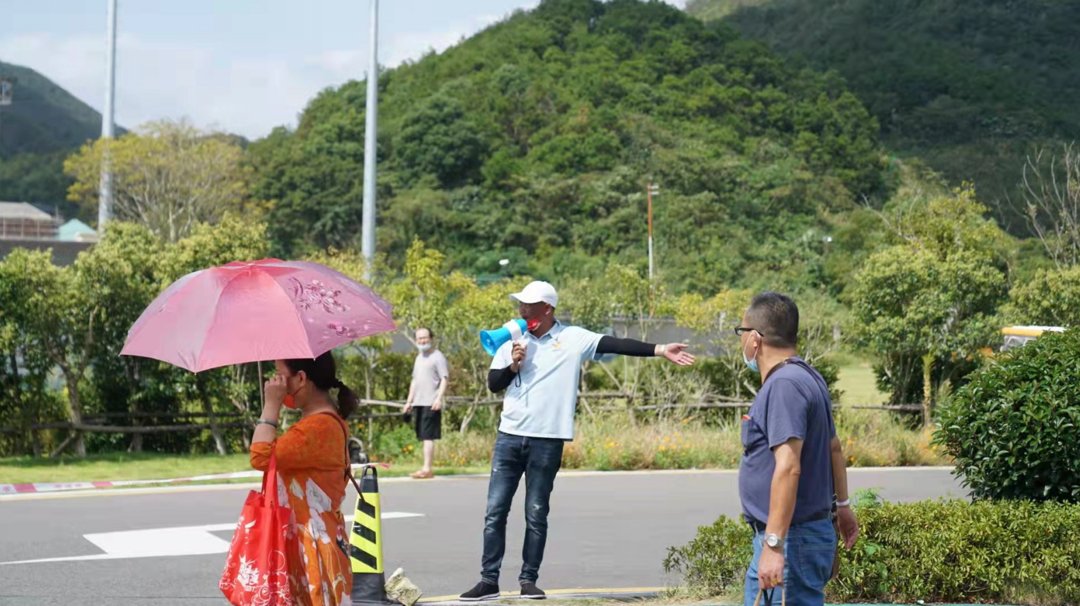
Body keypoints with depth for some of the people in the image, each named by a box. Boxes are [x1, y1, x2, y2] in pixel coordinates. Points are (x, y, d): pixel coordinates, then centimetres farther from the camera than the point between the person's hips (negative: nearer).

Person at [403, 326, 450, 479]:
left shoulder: (437, 356, -4)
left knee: (428, 436, -12)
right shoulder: (419, 358, 21)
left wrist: (439, 398, -21)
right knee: (423, 437, 7)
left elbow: (445, 379, -11)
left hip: (431, 403, -8)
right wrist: (409, 400, 23)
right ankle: (426, 468, 10)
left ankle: (427, 469, -14)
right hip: (418, 403, 8)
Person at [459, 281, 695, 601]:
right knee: (495, 511, 3)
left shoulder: (573, 338, -2)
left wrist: (659, 350, -17)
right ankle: (489, 580, 10)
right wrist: (513, 365, -10)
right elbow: (493, 383, 8)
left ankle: (528, 580, 15)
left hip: (547, 442, -3)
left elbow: (615, 344, -10)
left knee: (536, 515, 5)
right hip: (509, 437, 3)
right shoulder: (513, 340, 8)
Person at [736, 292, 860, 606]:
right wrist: (842, 504, 35)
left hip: (792, 540, -10)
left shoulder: (783, 385, -20)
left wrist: (774, 544, -30)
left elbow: (788, 467, -28)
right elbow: (833, 447, 23)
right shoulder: (806, 377, 12)